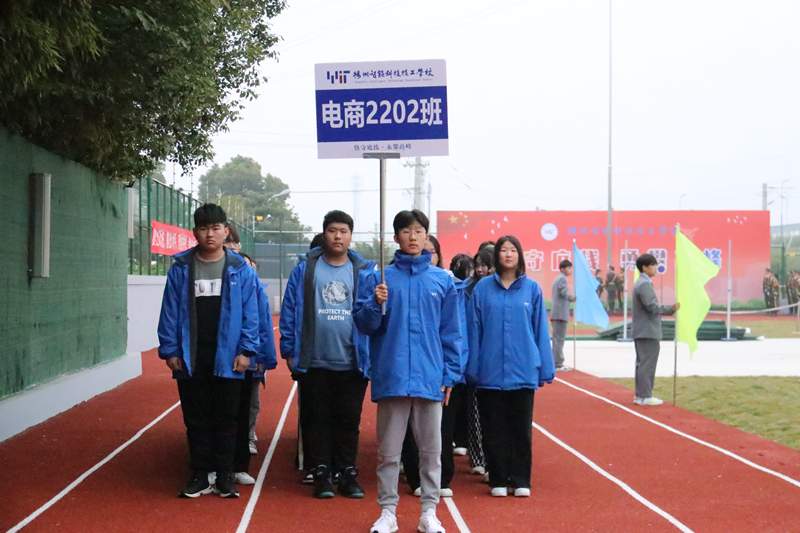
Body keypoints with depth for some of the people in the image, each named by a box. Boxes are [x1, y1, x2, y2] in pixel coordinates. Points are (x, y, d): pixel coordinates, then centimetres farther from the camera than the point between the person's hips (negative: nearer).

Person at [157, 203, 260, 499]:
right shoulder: (180, 269, 4)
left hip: (227, 360, -1)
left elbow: (250, 313, 0)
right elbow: (170, 312, 3)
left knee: (225, 419, 6)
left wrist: (246, 350, -7)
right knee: (195, 420, 8)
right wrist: (170, 350, -2)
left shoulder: (241, 270, 1)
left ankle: (224, 476, 16)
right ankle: (200, 476, 18)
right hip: (191, 360, 1)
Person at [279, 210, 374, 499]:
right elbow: (290, 312, 3)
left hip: (352, 364, 0)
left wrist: (374, 355, -2)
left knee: (349, 421, 8)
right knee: (318, 420, 7)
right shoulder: (305, 270, 3)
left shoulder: (365, 271, 4)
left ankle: (347, 474, 18)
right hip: (314, 363, 0)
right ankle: (321, 475, 16)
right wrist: (289, 350, -1)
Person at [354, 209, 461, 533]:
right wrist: (375, 305, -16)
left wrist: (451, 373, 3)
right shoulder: (378, 277, 5)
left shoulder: (442, 280, 7)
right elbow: (364, 324, 3)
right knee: (388, 450, 5)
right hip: (391, 376, -1)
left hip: (430, 377, 1)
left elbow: (451, 332, 8)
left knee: (431, 448, 6)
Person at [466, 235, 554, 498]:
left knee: (521, 429, 6)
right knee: (494, 429, 7)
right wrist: (472, 367, 3)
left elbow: (540, 330, 6)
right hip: (490, 371, 0)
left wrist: (546, 368, 4)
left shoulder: (531, 288, 3)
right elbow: (475, 330, 5)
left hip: (523, 371, 0)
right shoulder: (483, 288, 2)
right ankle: (498, 480, 17)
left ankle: (520, 480, 15)